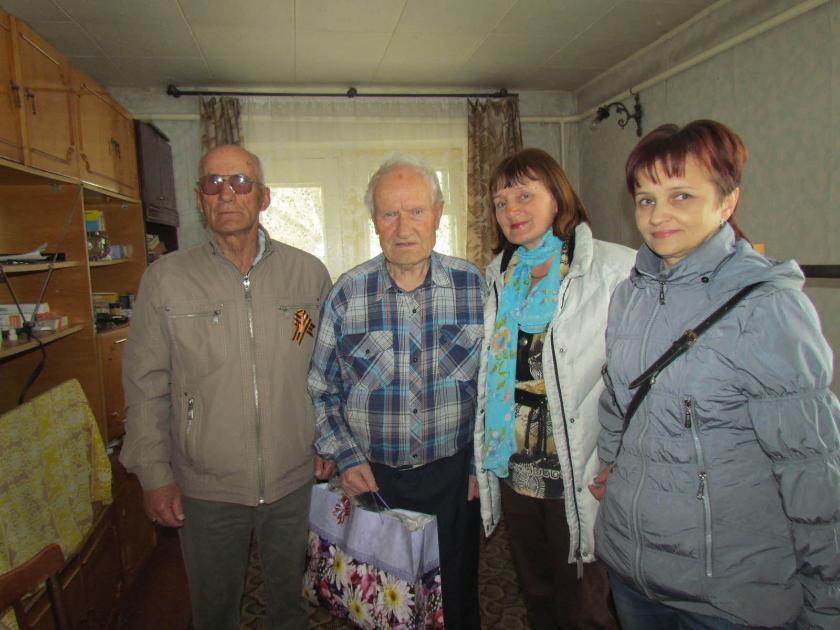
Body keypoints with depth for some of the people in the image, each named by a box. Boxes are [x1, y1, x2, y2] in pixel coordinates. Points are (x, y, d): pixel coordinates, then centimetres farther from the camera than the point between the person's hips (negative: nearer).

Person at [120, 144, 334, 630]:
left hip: (294, 480, 1)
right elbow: (146, 385, -2)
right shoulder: (165, 279, -6)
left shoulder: (309, 273, -3)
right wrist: (154, 475, -3)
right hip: (205, 487, 0)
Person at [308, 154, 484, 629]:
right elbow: (321, 388, 3)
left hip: (454, 477, 0)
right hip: (372, 478, 1)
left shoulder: (475, 286, -7)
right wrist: (345, 457, -5)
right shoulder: (348, 293, -7)